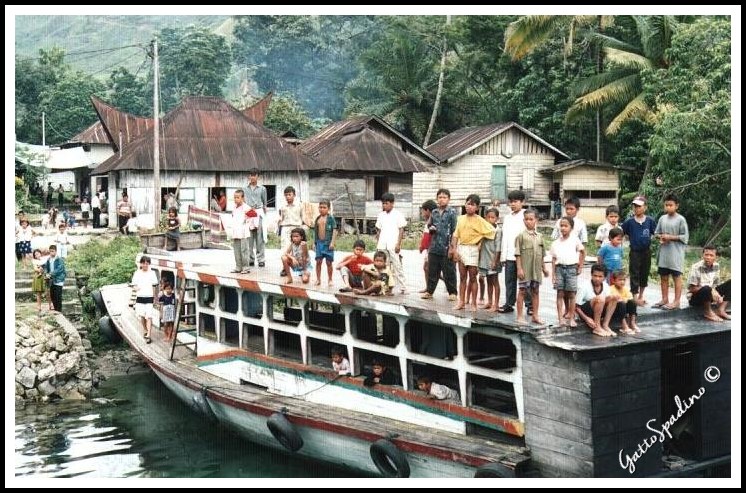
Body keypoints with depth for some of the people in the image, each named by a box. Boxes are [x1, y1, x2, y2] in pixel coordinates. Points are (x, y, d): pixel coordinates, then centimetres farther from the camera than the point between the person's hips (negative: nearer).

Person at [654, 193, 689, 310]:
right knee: (663, 277, 11)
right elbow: (656, 233, 15)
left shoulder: (680, 219, -8)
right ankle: (664, 299, 21)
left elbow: (685, 236, -9)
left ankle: (677, 301, 8)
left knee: (677, 276, 2)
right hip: (664, 251, 6)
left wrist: (670, 237, -16)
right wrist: (660, 237, -6)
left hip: (676, 252, -5)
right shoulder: (662, 218, 8)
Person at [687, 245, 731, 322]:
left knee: (730, 284, -7)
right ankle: (708, 313, -14)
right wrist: (711, 290, -25)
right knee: (706, 289, -39)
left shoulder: (716, 266, -1)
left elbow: (716, 285, 5)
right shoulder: (696, 267, -18)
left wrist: (718, 296, -17)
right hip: (695, 298, -6)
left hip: (710, 295, 6)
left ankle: (721, 310, -12)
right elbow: (692, 288, -17)